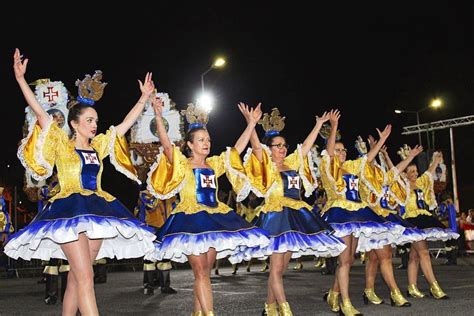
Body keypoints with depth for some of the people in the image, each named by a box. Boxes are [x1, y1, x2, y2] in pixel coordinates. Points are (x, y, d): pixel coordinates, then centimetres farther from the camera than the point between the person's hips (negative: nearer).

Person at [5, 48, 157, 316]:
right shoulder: (62, 144, 4)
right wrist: (20, 79, -11)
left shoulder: (99, 145, 17)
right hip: (70, 211, -5)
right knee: (86, 278, -16)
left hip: (97, 211, 6)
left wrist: (145, 96, 23)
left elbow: (126, 123, 21)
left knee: (77, 277, 8)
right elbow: (41, 114, -5)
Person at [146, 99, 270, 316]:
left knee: (204, 272, 8)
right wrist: (158, 116, -25)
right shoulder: (182, 164, 1)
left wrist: (252, 122, 16)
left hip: (214, 218, 5)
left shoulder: (215, 164, 15)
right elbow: (167, 145, -14)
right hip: (191, 219, -5)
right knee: (201, 272, -9)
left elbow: (238, 148, 17)